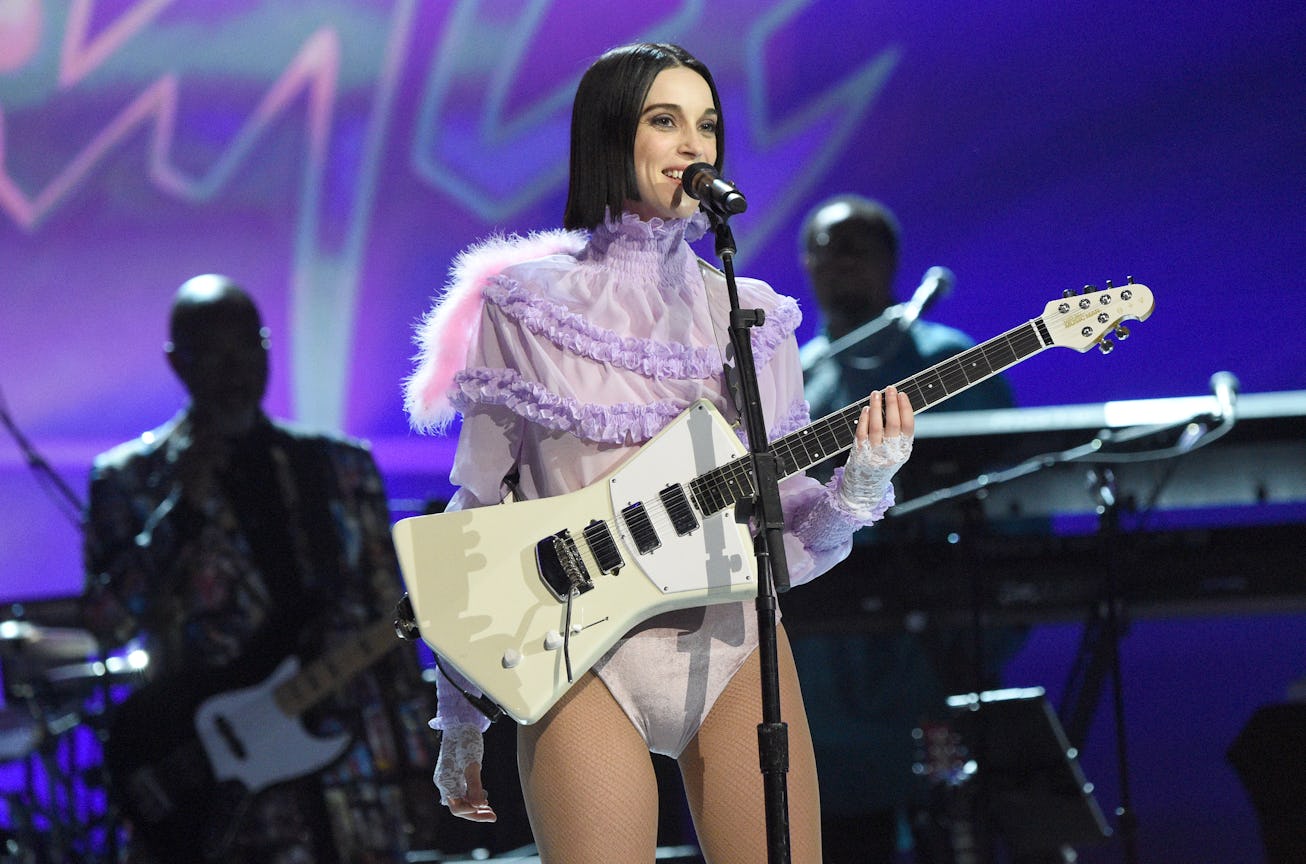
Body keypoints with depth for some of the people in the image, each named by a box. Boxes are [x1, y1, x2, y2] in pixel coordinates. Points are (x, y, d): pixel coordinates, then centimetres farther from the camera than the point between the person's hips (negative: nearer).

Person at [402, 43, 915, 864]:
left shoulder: (749, 315, 11)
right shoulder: (528, 307, 1)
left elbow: (784, 533, 10)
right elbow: (476, 517, 3)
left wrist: (856, 489, -12)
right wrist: (461, 720, 3)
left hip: (733, 641, 3)